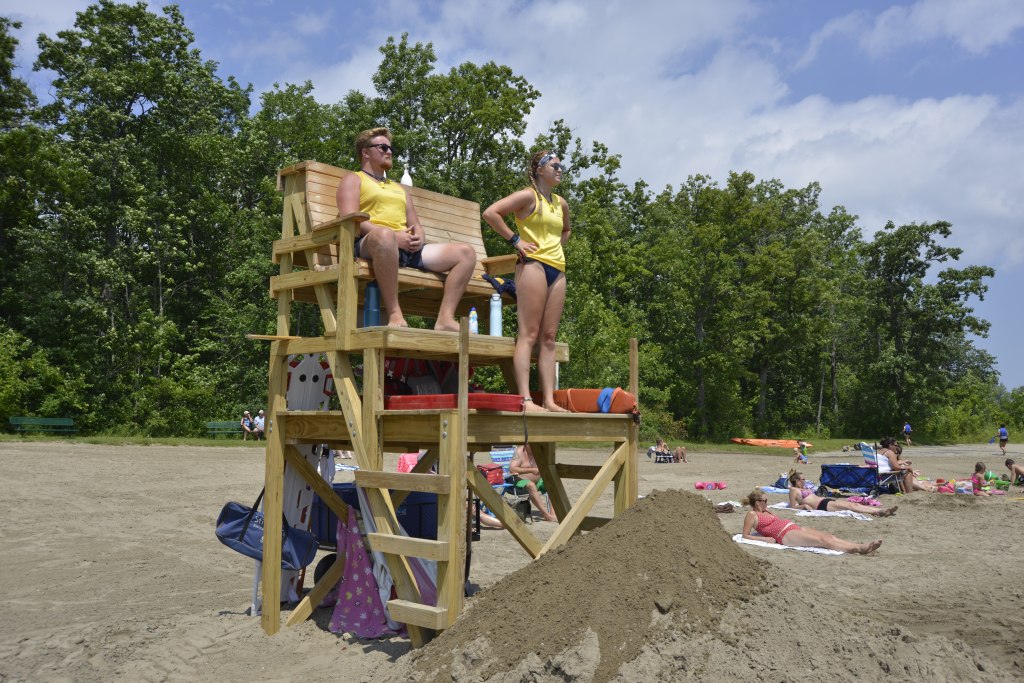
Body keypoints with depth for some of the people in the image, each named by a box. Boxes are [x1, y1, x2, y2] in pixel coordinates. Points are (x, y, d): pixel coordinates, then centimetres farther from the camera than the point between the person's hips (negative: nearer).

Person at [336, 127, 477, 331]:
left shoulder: (400, 189, 37)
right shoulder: (353, 180, 17)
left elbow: (416, 225, 28)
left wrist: (418, 238, 0)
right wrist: (394, 235, -14)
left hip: (408, 249, 7)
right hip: (367, 245, -6)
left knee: (466, 253, -10)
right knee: (384, 235, -44)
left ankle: (445, 318, -24)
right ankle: (395, 315, -39)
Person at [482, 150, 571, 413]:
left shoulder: (561, 203, 20)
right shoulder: (528, 196, -2)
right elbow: (490, 213, -13)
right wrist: (515, 239, -10)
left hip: (557, 269, 8)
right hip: (533, 263, -7)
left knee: (549, 337, 3)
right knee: (529, 334, -11)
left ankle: (549, 400, 2)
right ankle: (525, 398, -14)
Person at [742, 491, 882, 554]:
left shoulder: (766, 511, 26)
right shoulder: (752, 515, -1)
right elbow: (745, 536, -7)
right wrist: (765, 539, -15)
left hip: (795, 528, 9)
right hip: (786, 535, -9)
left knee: (828, 536, -11)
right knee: (822, 541, -23)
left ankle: (861, 546, -24)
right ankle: (858, 548, -34)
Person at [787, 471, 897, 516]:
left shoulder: (804, 489, 31)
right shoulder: (793, 490, 4)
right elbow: (793, 507, -4)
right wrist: (804, 506, -19)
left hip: (826, 500, 10)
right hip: (822, 505, -10)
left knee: (855, 504, -9)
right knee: (850, 506, -23)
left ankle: (881, 510, -20)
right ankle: (879, 512, -32)